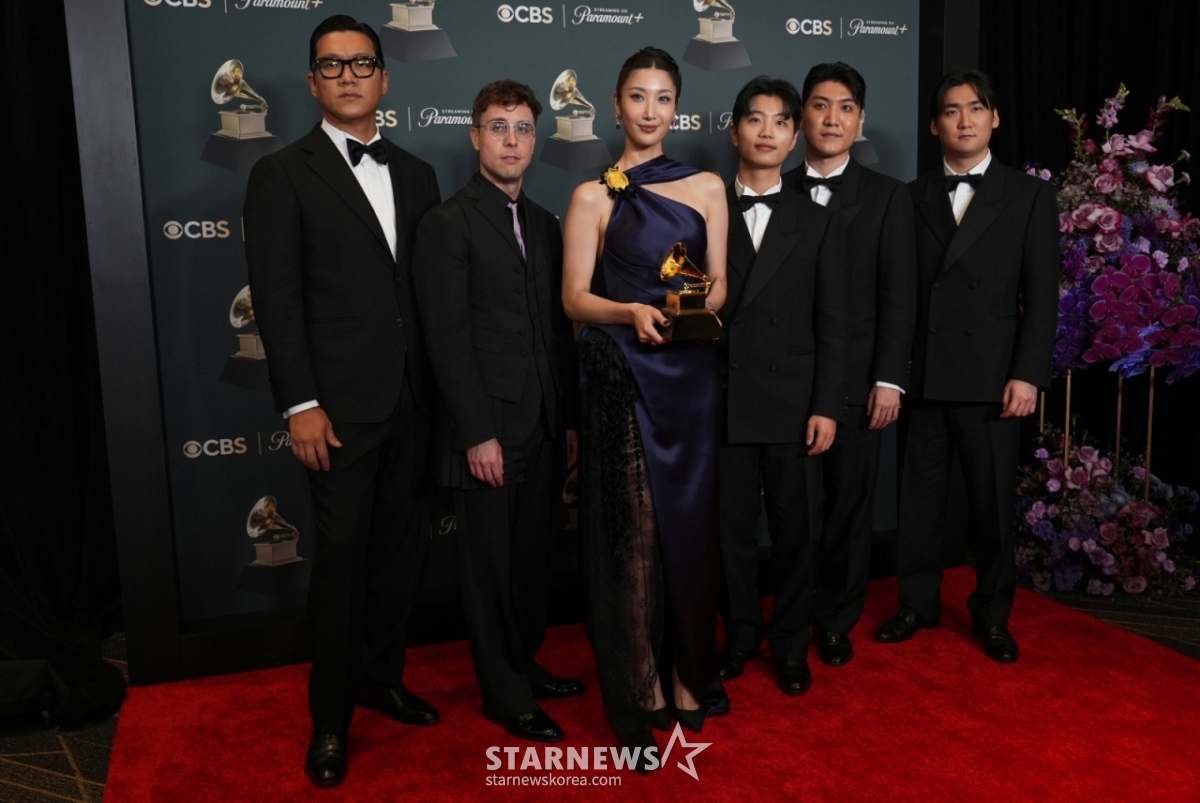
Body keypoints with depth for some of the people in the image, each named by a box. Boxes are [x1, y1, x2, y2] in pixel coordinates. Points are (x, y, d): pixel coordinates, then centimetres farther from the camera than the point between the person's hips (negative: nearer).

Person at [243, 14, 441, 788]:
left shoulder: (416, 173, 12)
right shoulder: (282, 174, -2)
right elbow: (277, 299, -7)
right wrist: (301, 405, -13)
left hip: (415, 399, 5)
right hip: (342, 404, -4)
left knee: (403, 546, 12)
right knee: (342, 556, 4)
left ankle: (385, 676, 32)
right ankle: (331, 717, 20)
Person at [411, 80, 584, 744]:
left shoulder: (545, 224, 14)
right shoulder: (448, 224, -7)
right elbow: (447, 339, -13)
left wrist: (569, 417, 11)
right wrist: (478, 434, -16)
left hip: (543, 427, 6)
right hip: (488, 428, -6)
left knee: (532, 557, 15)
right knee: (491, 564, 7)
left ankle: (523, 663, 33)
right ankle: (505, 694, 23)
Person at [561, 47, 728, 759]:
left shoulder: (706, 187, 9)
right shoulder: (593, 197, 3)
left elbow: (719, 281, 9)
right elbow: (575, 297, -1)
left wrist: (700, 306, -13)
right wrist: (632, 312, -19)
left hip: (692, 373, 2)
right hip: (624, 374, -2)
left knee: (691, 522, 7)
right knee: (635, 530, 0)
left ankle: (689, 672, 24)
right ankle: (639, 686, 15)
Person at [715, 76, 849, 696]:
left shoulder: (818, 223, 8)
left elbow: (832, 325, 4)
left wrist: (827, 407, -4)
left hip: (792, 404, 0)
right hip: (721, 402, 0)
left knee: (792, 529, 8)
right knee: (732, 528, 9)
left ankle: (790, 644, 25)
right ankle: (741, 633, 28)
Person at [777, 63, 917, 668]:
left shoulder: (887, 196, 6)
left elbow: (898, 294, 0)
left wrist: (889, 379, -7)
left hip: (856, 378, 0)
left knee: (850, 503, 7)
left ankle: (837, 620, 24)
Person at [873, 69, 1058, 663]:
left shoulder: (1029, 196, 6)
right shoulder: (912, 197, 10)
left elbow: (1041, 295, 0)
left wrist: (1028, 375, -9)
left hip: (991, 377, -1)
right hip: (922, 375, 2)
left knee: (992, 503, 6)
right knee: (918, 498, 9)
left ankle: (992, 614, 23)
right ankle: (918, 603, 24)